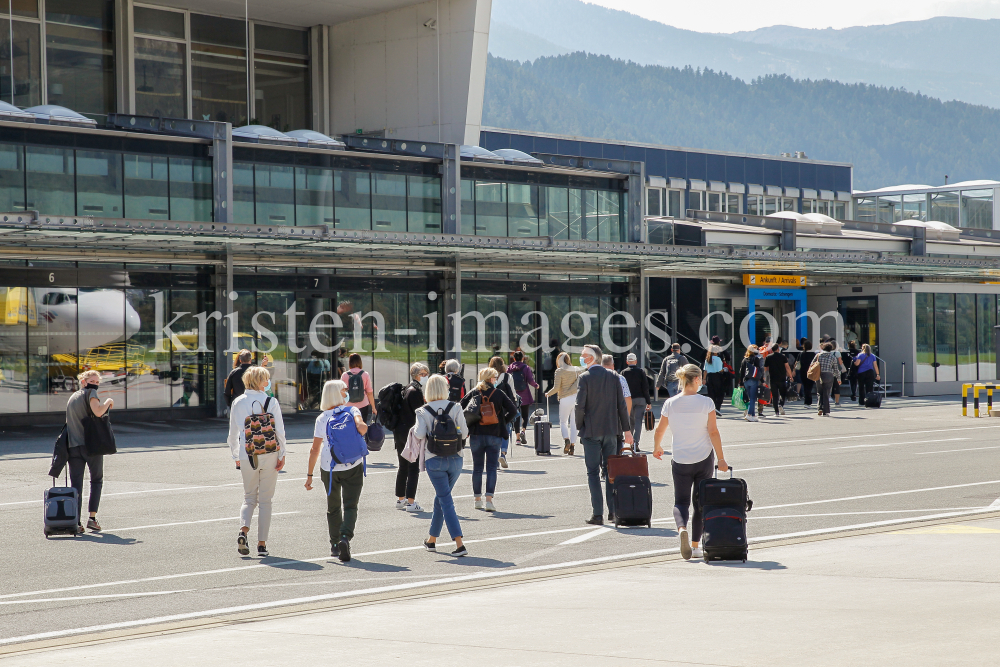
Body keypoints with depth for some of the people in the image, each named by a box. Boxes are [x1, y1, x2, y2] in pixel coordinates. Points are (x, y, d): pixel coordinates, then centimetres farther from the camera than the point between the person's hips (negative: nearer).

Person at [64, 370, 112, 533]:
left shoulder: (72, 397, 20)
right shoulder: (90, 393, -3)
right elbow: (98, 412, -20)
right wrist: (108, 402, -4)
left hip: (73, 446, 5)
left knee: (76, 484, 2)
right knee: (97, 480, 11)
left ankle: (76, 522, -7)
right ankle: (92, 518, 3)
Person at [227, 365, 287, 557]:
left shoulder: (238, 403, 2)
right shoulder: (271, 402, -6)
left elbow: (233, 433, 7)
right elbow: (280, 431, -6)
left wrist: (236, 456, 18)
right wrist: (281, 455, 2)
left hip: (247, 456, 2)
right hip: (269, 455, -2)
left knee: (249, 498, 15)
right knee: (265, 500, 7)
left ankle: (243, 530, -11)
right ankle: (262, 544, 5)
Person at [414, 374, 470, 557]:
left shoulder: (423, 412, -5)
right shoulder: (455, 407, -1)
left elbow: (420, 434, -16)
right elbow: (464, 433, -5)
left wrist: (414, 429, 6)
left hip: (435, 460, -2)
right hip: (455, 459, 2)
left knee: (446, 501, -2)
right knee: (440, 498, 19)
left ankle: (459, 544, -14)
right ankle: (432, 540, 31)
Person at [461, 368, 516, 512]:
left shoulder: (473, 393, 2)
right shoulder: (498, 393, -2)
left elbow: (461, 407, -5)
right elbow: (512, 409, -6)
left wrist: (468, 422, 6)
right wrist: (503, 421, 7)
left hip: (476, 435, 2)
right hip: (494, 435, -2)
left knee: (477, 468, 11)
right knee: (491, 468, 0)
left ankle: (478, 499, 17)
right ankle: (489, 500, -10)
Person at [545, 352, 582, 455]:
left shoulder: (559, 371, -5)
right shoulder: (577, 370, 8)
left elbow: (556, 388, -8)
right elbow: (579, 384, 0)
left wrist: (548, 394, 8)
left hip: (565, 399, -4)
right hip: (576, 398, 4)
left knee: (563, 421, 8)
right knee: (573, 423, 7)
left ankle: (566, 439, -17)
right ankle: (572, 445, 2)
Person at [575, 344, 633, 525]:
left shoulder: (585, 377, -9)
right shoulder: (613, 376, 4)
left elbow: (580, 405, -14)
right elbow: (621, 404, 3)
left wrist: (579, 427, 1)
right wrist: (627, 429, 7)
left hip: (591, 431, -4)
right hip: (610, 429, 4)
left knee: (593, 472, 0)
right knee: (610, 470, 12)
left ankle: (598, 514, -4)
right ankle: (613, 511, 12)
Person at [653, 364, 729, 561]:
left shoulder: (670, 404, -3)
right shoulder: (706, 403, -9)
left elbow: (659, 430, 6)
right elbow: (713, 432, -10)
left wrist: (657, 448, 26)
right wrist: (721, 459, -4)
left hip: (680, 460, 1)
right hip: (703, 458, -1)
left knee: (681, 501, 7)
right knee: (700, 502, 12)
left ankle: (682, 528, -24)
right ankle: (695, 545, 13)